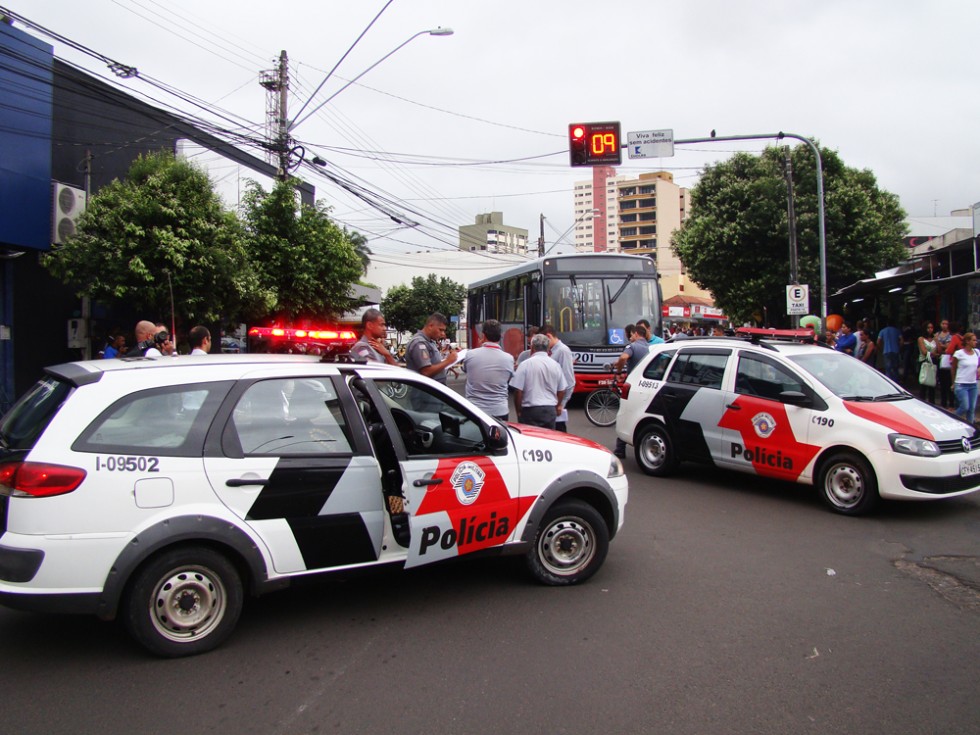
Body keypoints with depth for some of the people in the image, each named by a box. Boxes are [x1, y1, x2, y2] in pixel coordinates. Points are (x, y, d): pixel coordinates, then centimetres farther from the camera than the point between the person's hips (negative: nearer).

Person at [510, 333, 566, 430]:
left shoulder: (525, 364, -9)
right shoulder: (555, 365, 4)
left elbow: (518, 391, -11)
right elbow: (561, 391, 11)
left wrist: (518, 411, 2)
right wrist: (558, 406, 27)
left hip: (531, 411, -4)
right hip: (551, 411, 4)